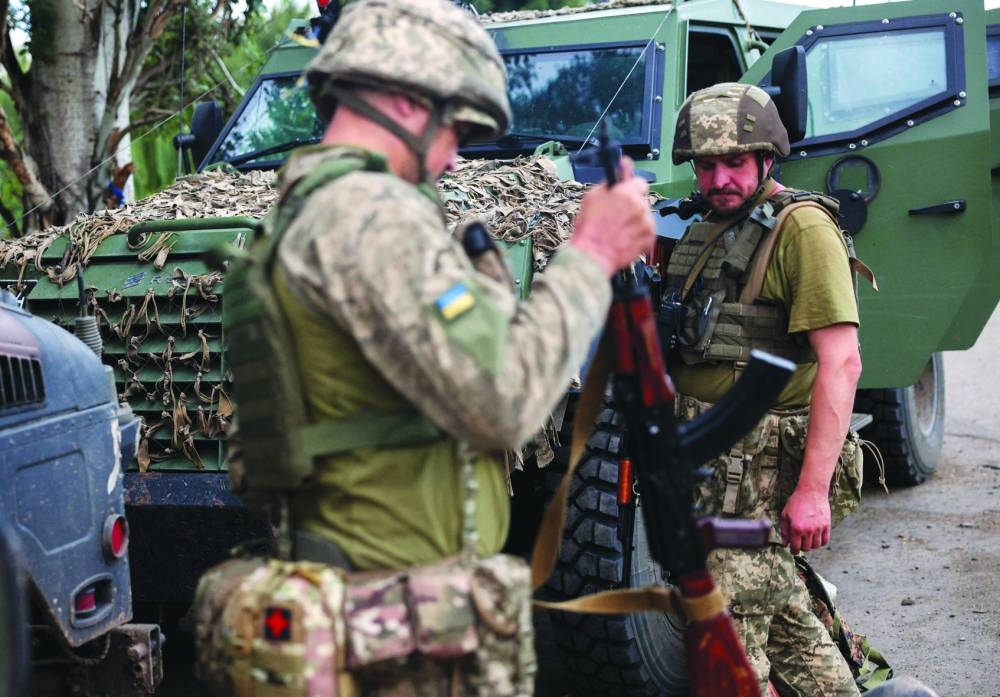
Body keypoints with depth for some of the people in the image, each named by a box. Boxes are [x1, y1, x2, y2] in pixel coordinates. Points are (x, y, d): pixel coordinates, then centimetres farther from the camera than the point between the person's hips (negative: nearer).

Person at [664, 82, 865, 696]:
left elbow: (841, 363, -22)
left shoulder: (801, 228, -15)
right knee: (780, 610, 21)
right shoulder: (702, 235, 12)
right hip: (703, 456, 9)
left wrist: (813, 490, -27)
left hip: (763, 464, -9)